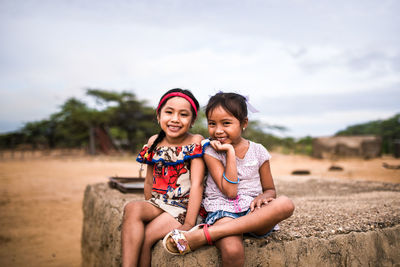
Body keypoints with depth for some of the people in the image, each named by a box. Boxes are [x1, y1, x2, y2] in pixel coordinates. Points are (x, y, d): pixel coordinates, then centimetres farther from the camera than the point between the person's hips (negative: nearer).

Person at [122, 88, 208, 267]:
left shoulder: (195, 142, -9)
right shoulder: (154, 142, 5)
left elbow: (196, 184, -14)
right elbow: (149, 181, 13)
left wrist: (189, 224, -18)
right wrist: (147, 210, 9)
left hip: (184, 207, -4)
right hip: (157, 204, 5)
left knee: (146, 236, -22)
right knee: (132, 208, -26)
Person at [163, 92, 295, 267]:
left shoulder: (258, 151, 8)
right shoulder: (211, 151, 1)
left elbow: (270, 190, 15)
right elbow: (230, 191, -9)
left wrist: (263, 197, -9)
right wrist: (230, 152, -11)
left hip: (253, 214, 4)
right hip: (222, 212, -3)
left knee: (286, 204, -31)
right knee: (232, 251, -38)